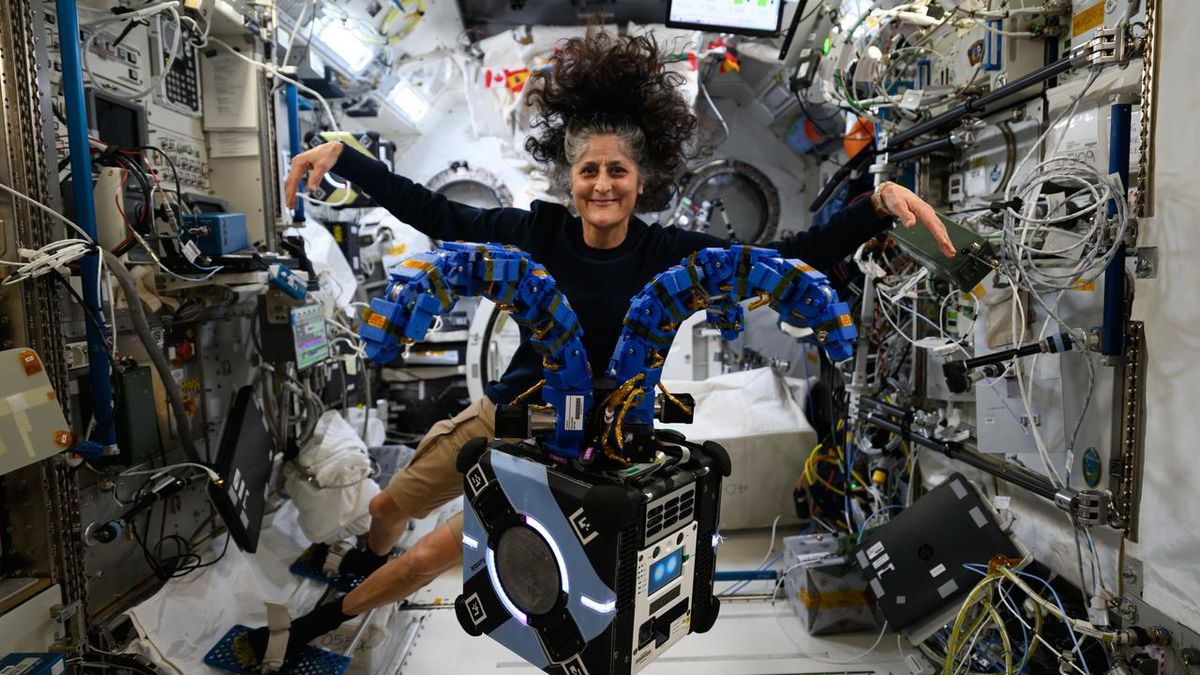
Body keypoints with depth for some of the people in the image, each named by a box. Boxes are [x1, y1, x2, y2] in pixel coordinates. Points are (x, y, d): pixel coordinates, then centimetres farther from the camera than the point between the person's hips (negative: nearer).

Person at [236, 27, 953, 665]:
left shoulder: (670, 255, -16)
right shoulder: (543, 230, -10)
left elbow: (791, 259, -21)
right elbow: (438, 215, -7)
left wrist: (878, 204, -36)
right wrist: (342, 155, -11)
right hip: (508, 411, 3)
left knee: (437, 553, 1)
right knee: (387, 509, 17)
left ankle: (320, 623, 31)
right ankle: (365, 564, 56)